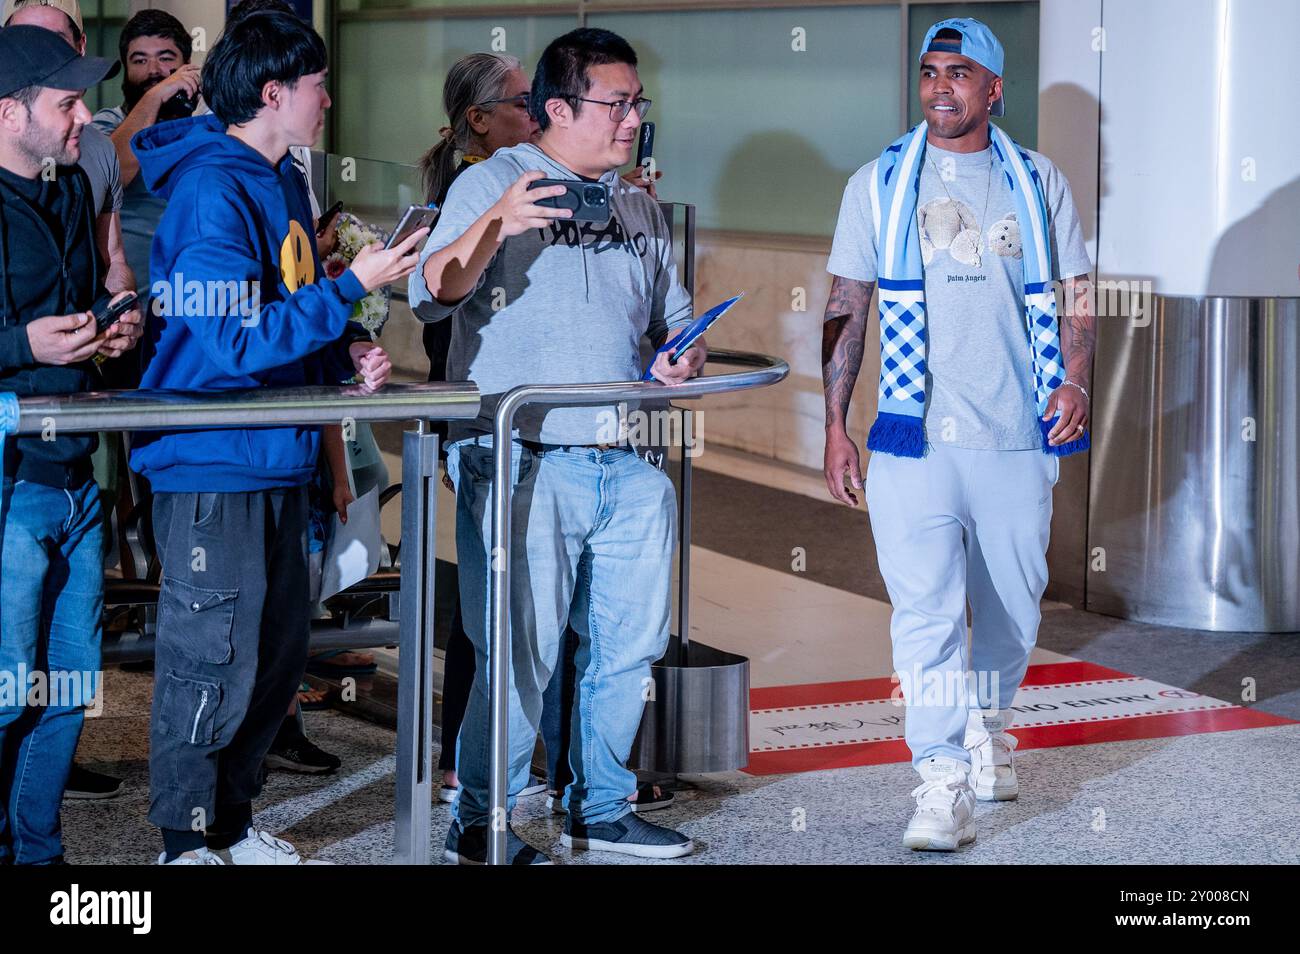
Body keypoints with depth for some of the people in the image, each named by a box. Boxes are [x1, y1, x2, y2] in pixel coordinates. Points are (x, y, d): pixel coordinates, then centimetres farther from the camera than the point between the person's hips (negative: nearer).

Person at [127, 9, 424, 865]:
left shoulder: (284, 183, 13)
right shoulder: (212, 193, -17)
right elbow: (237, 342, -24)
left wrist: (346, 353, 5)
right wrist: (353, 287, -22)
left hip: (279, 462, 10)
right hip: (213, 468, -10)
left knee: (277, 657, 15)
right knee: (213, 665, -2)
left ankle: (232, 824, 29)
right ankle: (187, 840, 12)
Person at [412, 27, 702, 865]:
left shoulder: (640, 208, 18)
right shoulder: (494, 182, -2)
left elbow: (674, 318, 26)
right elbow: (434, 295, -15)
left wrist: (684, 359, 2)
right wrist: (496, 225, -33)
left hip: (627, 467, 7)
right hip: (524, 462, -7)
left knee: (631, 645, 12)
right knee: (521, 652, -8)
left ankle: (600, 808, 27)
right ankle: (481, 825, 5)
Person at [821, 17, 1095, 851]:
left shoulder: (1040, 184, 8)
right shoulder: (879, 185, 5)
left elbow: (1076, 298, 10)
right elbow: (846, 307, 6)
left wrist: (1076, 382, -9)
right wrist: (835, 425, 0)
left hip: (1018, 440, 2)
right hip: (915, 439, -2)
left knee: (1012, 609, 12)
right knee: (925, 610, -11)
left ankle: (987, 726, 36)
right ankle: (944, 784, -12)